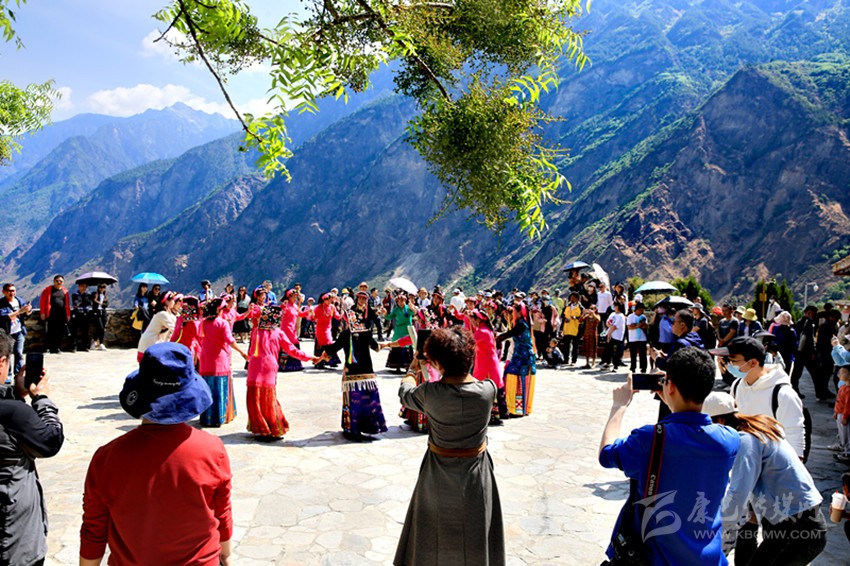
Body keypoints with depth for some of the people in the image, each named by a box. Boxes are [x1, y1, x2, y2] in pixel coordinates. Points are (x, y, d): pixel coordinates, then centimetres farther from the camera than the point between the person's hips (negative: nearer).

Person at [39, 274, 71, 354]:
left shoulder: (65, 291, 14)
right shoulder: (48, 289, 4)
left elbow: (67, 304, 14)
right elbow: (42, 302, 0)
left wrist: (68, 314, 9)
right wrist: (42, 313, -6)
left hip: (62, 315, 3)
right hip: (51, 315, -3)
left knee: (60, 332, 4)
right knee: (51, 332, -2)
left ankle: (57, 348, 13)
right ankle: (50, 348, 4)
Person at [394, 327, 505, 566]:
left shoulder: (430, 393, -24)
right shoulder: (488, 389, -21)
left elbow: (405, 394, 0)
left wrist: (412, 370, 20)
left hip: (439, 472, -1)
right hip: (475, 471, 1)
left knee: (435, 538, 22)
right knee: (474, 536, 22)